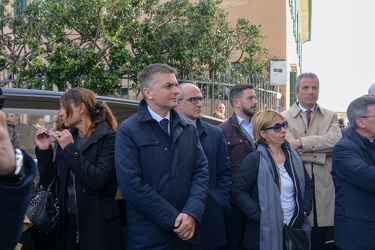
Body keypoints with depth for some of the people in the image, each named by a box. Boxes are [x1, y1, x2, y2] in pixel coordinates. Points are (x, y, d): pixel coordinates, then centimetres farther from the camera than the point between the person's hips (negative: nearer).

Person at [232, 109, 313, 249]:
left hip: (294, 227, 5)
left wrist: (304, 210, 5)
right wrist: (261, 216, -19)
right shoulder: (254, 160, -12)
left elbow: (308, 183, 16)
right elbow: (238, 192, -15)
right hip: (265, 232, -5)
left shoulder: (293, 156, 6)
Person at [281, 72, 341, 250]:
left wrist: (302, 142, -17)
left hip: (323, 187, 2)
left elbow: (335, 140, -11)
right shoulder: (284, 118, 2)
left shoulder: (330, 117, 9)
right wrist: (320, 151, -12)